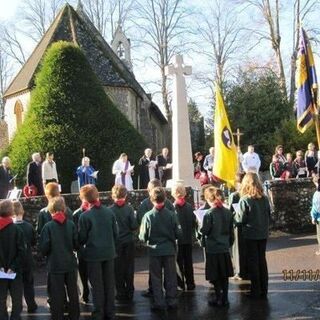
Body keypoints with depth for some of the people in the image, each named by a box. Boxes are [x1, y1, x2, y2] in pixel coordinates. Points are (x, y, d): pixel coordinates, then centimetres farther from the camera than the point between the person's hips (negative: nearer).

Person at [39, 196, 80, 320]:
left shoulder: (48, 226, -12)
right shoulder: (71, 224, -6)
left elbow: (43, 247, -12)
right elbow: (77, 244, -1)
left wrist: (46, 254, 9)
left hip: (55, 265, -3)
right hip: (70, 263, 3)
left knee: (57, 294, 7)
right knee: (73, 292, 15)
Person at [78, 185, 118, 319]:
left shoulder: (85, 216, -15)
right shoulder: (109, 212, -4)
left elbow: (82, 238, -7)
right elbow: (115, 232, 3)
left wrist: (83, 245, 14)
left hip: (94, 254, -3)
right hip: (109, 252, 4)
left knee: (97, 285, 8)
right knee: (109, 283, 13)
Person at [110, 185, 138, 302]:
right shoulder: (129, 208, -10)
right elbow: (134, 225, -12)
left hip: (116, 243, -1)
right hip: (129, 241, 1)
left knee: (118, 268, 9)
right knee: (129, 267, 12)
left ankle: (121, 293, 12)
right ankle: (129, 292, 18)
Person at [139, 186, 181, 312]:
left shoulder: (148, 216, -14)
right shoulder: (171, 215, -11)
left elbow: (143, 237, -10)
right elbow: (178, 233, -6)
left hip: (154, 251, -1)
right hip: (169, 250, 1)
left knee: (156, 278, 11)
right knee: (171, 277, 13)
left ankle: (159, 303, 12)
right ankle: (171, 301, 19)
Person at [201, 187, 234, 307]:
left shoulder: (209, 214, -17)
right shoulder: (228, 212, 0)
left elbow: (205, 231, -14)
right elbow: (231, 231, 8)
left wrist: (201, 229, 6)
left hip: (213, 249, -5)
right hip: (225, 248, 5)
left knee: (215, 276, 6)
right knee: (224, 275, 12)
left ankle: (218, 299, 13)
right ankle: (224, 299, 19)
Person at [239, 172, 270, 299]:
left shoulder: (244, 200, -16)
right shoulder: (264, 199, -3)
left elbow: (242, 219, -13)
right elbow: (269, 215, 4)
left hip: (250, 235, -4)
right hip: (263, 234, 4)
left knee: (253, 262, 5)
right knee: (262, 260, 14)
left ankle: (256, 291, 10)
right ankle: (264, 290, 20)